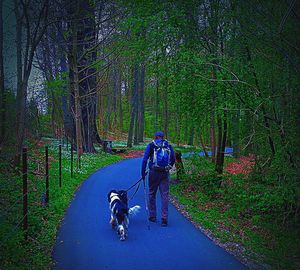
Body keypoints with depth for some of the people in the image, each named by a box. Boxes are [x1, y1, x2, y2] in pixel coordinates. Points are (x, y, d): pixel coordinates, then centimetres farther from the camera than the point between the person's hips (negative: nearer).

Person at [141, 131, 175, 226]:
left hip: (154, 172, -1)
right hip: (165, 174, 2)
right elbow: (173, 160, 13)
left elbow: (145, 160, -5)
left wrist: (143, 173, -1)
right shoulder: (169, 146, 9)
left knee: (152, 194, 13)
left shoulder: (151, 145, 3)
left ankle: (152, 216, 19)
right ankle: (164, 218, 0)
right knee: (165, 195, 4)